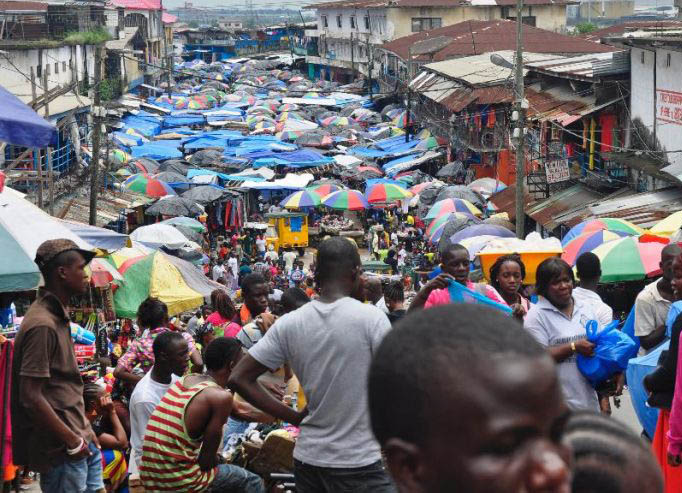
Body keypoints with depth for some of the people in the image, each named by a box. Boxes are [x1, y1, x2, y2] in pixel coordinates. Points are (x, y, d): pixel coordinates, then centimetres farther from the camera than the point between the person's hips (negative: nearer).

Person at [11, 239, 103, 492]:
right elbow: (31, 396, -23)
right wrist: (72, 442, -18)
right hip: (61, 451, -9)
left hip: (78, 436, 9)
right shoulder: (42, 325, -20)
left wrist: (84, 432, 16)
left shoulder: (57, 315, 10)